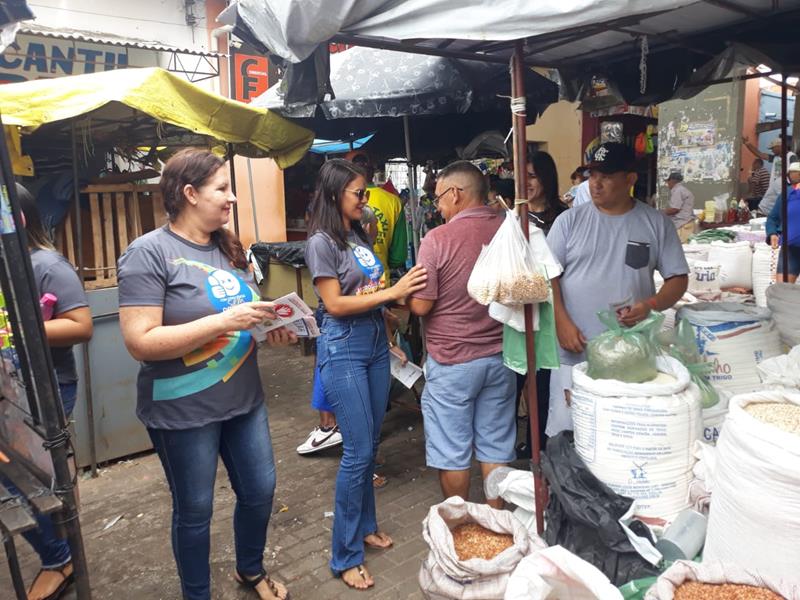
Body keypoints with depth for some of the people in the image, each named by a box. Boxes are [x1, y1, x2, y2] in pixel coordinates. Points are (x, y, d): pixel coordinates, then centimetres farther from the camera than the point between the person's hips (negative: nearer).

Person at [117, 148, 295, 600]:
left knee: (261, 490, 18)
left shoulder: (229, 248, 6)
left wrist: (272, 329, -5)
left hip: (245, 399, 7)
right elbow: (140, 342, -22)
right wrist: (224, 321, -28)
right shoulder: (149, 253, -16)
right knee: (195, 510, 12)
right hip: (184, 411, -6)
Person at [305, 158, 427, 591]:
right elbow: (335, 304, -16)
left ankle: (365, 526, 34)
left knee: (369, 446, 15)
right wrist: (392, 292, -17)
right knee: (358, 451, -4)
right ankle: (345, 556, 11)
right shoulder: (322, 242, -10)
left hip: (375, 345, 7)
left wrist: (403, 292, 1)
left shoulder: (359, 234, 11)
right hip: (344, 351, -7)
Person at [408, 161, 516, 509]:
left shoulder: (438, 239, -16)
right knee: (496, 447, 17)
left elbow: (421, 306, -13)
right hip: (500, 356, 5)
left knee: (451, 452, 12)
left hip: (452, 361, -5)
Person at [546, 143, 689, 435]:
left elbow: (678, 279, 5)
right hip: (574, 353, 0)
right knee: (566, 432, 5)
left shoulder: (656, 223, 3)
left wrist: (650, 305, -14)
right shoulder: (569, 220, 2)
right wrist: (562, 323, -11)